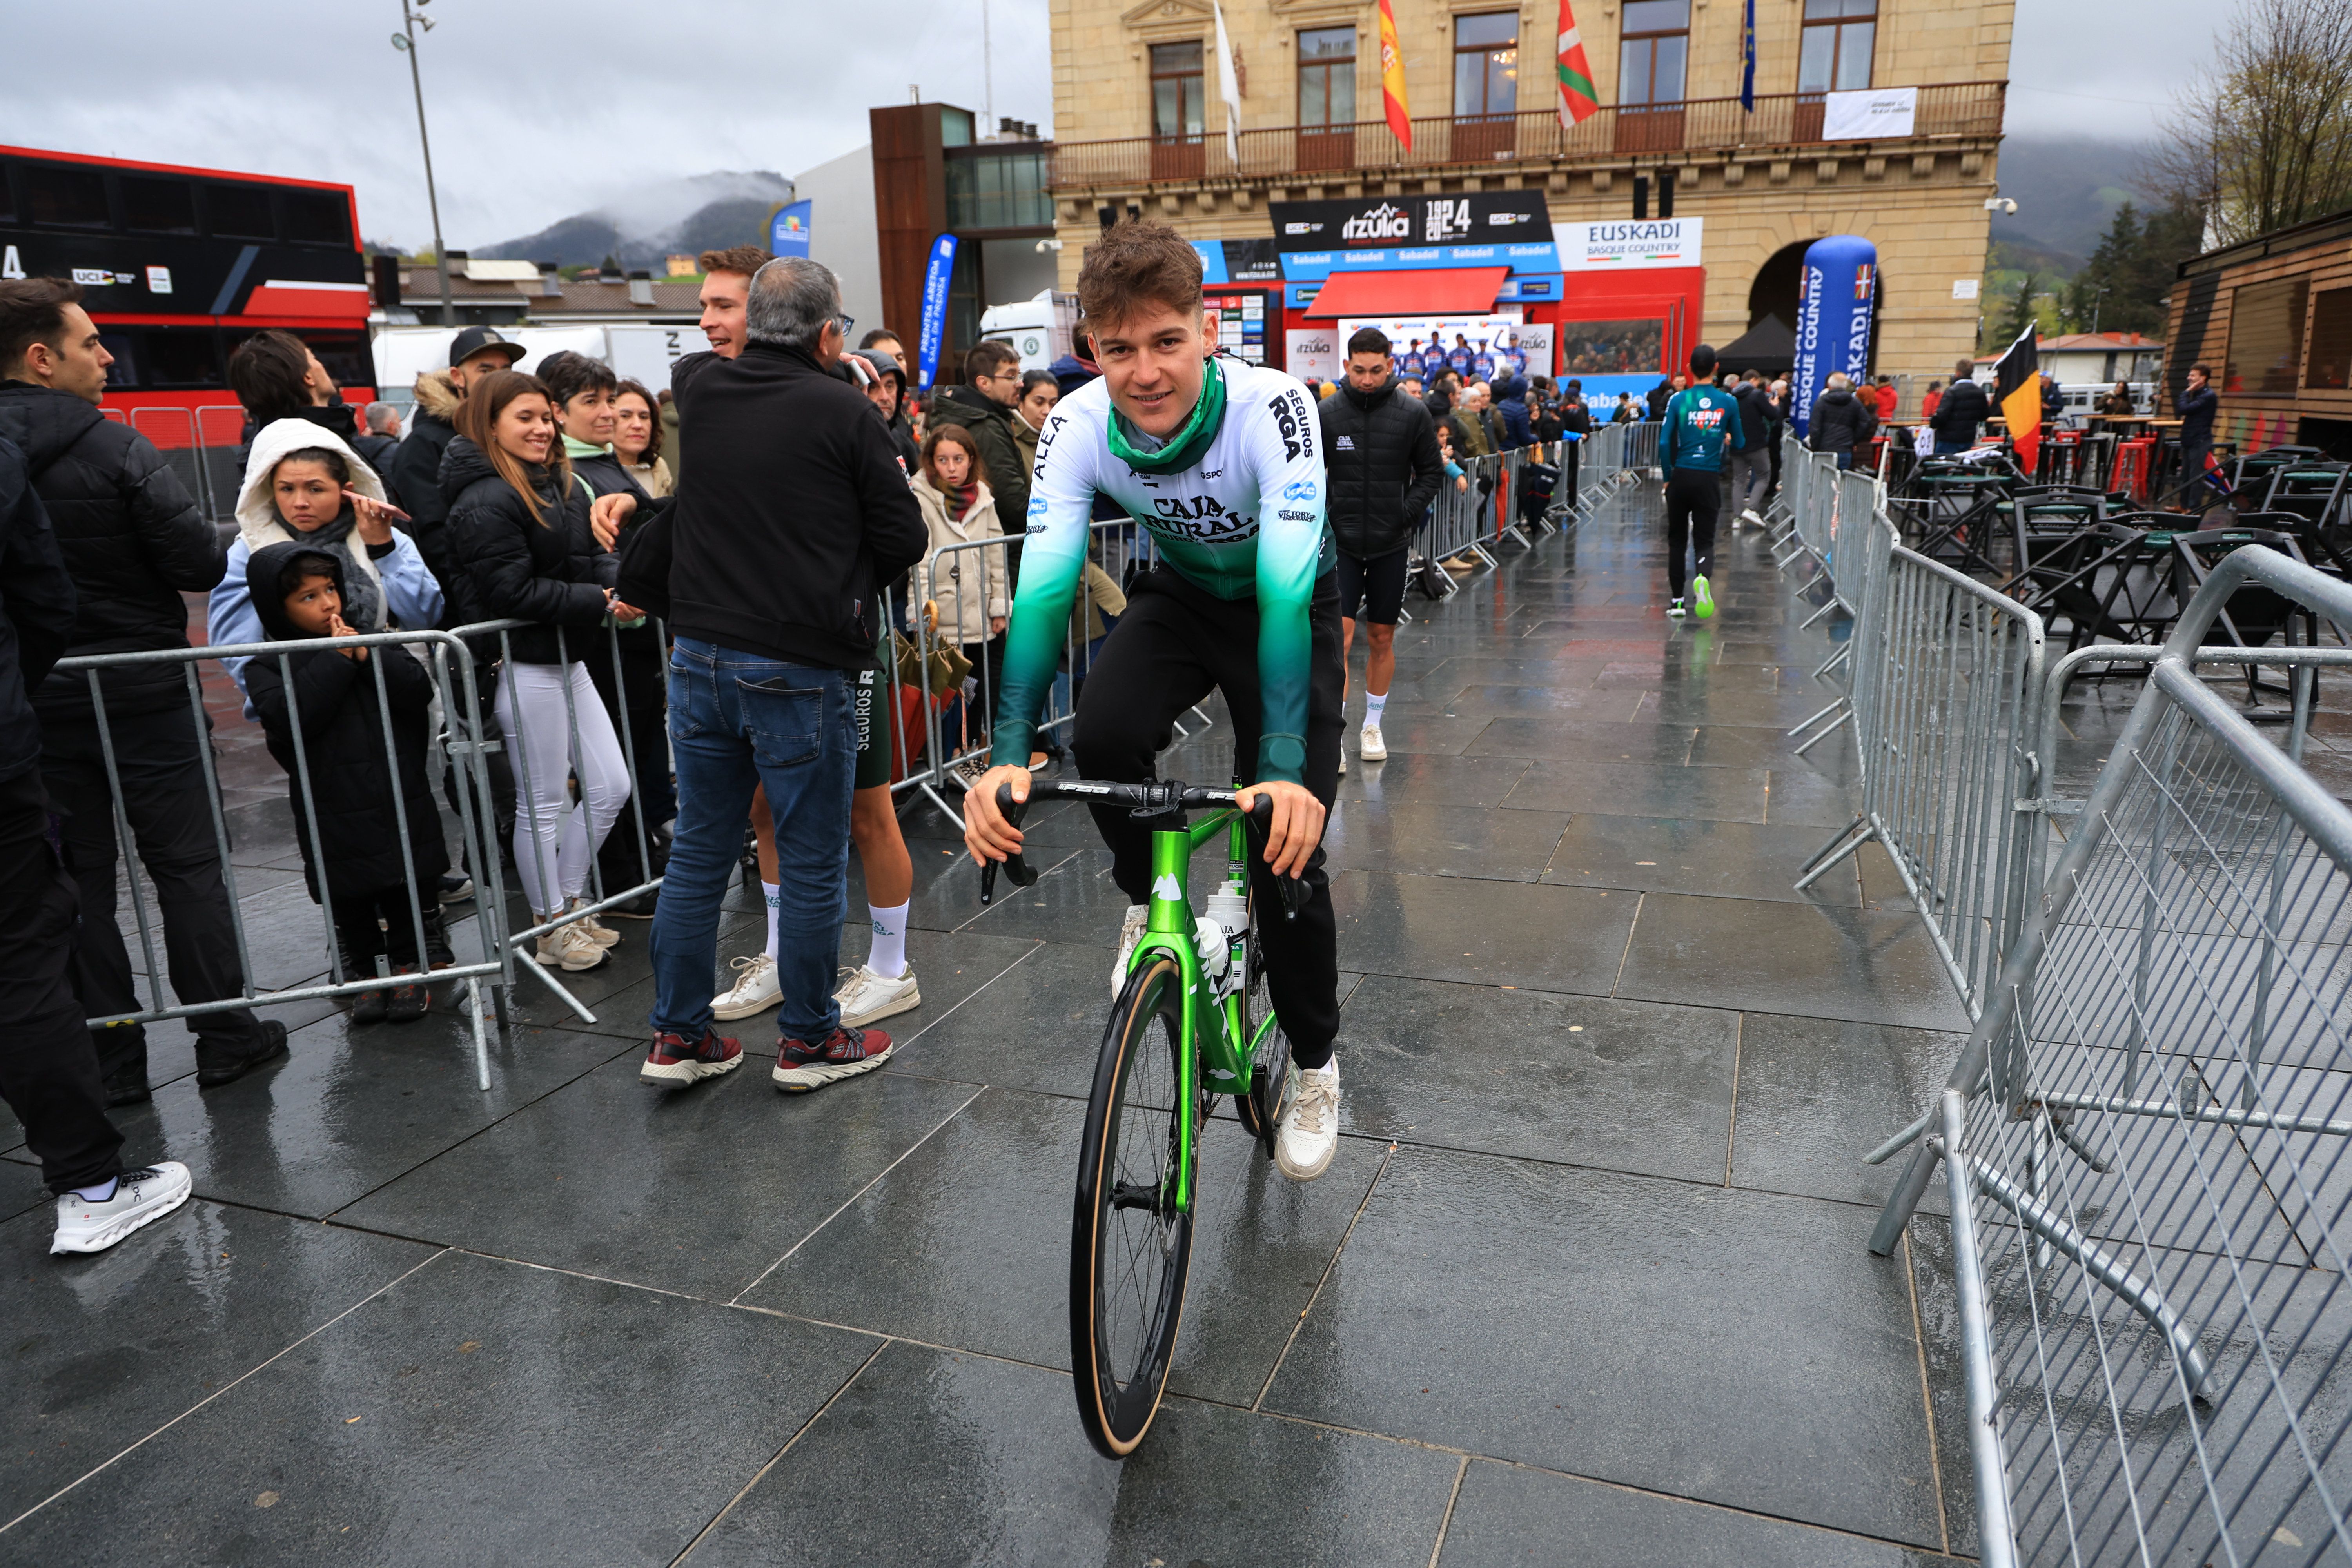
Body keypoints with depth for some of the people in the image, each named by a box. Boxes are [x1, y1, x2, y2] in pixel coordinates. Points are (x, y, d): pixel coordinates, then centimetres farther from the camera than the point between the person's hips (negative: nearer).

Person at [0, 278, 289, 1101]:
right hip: (141, 690, -4)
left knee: (76, 877, 10)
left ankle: (110, 1058, 15)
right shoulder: (115, 451, -14)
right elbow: (202, 563, -15)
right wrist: (207, 534, 6)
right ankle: (225, 1036, 15)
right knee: (186, 865, 6)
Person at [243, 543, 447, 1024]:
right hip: (334, 811, -2)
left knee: (408, 884, 9)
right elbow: (289, 718, -21)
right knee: (349, 895, 9)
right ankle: (364, 971, 25)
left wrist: (368, 656, -15)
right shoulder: (268, 665, -2)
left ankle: (409, 965, 24)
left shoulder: (368, 637, 7)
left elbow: (420, 690, -4)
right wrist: (335, 660, -18)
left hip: (400, 799, 2)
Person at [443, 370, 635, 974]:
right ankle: (550, 929, 19)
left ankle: (567, 904, 29)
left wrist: (621, 586, -9)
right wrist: (597, 603, -19)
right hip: (525, 668, -9)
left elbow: (593, 553, 13)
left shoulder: (560, 485, 12)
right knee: (542, 804, 3)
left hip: (568, 659, 9)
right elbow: (514, 591, -22)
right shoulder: (484, 503, -16)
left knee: (610, 787, 13)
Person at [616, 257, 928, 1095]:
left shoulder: (698, 397, 5)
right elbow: (905, 539, -6)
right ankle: (809, 1040, 19)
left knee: (697, 853, 14)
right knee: (810, 862, 7)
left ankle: (678, 1037, 23)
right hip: (799, 668, -5)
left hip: (698, 657, 6)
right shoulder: (844, 412, -10)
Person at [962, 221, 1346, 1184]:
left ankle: (1315, 1068, 16)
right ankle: (1151, 903, 3)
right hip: (1181, 594, 3)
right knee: (1103, 735, -29)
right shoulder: (1079, 426, -24)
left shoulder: (1273, 409, -35)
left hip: (1284, 603, -2)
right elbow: (1042, 587, -31)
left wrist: (1286, 770, -53)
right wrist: (1009, 755, -43)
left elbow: (1285, 593, -43)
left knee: (1287, 843, -8)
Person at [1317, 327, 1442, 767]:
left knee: (1381, 640, 10)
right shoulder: (1326, 414, -2)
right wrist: (1323, 514, -5)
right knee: (1339, 636, -11)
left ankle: (1373, 726, 26)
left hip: (1391, 544, 1)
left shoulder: (1413, 415, -2)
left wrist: (1409, 510, -8)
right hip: (1341, 542, -1)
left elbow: (1432, 471, 7)